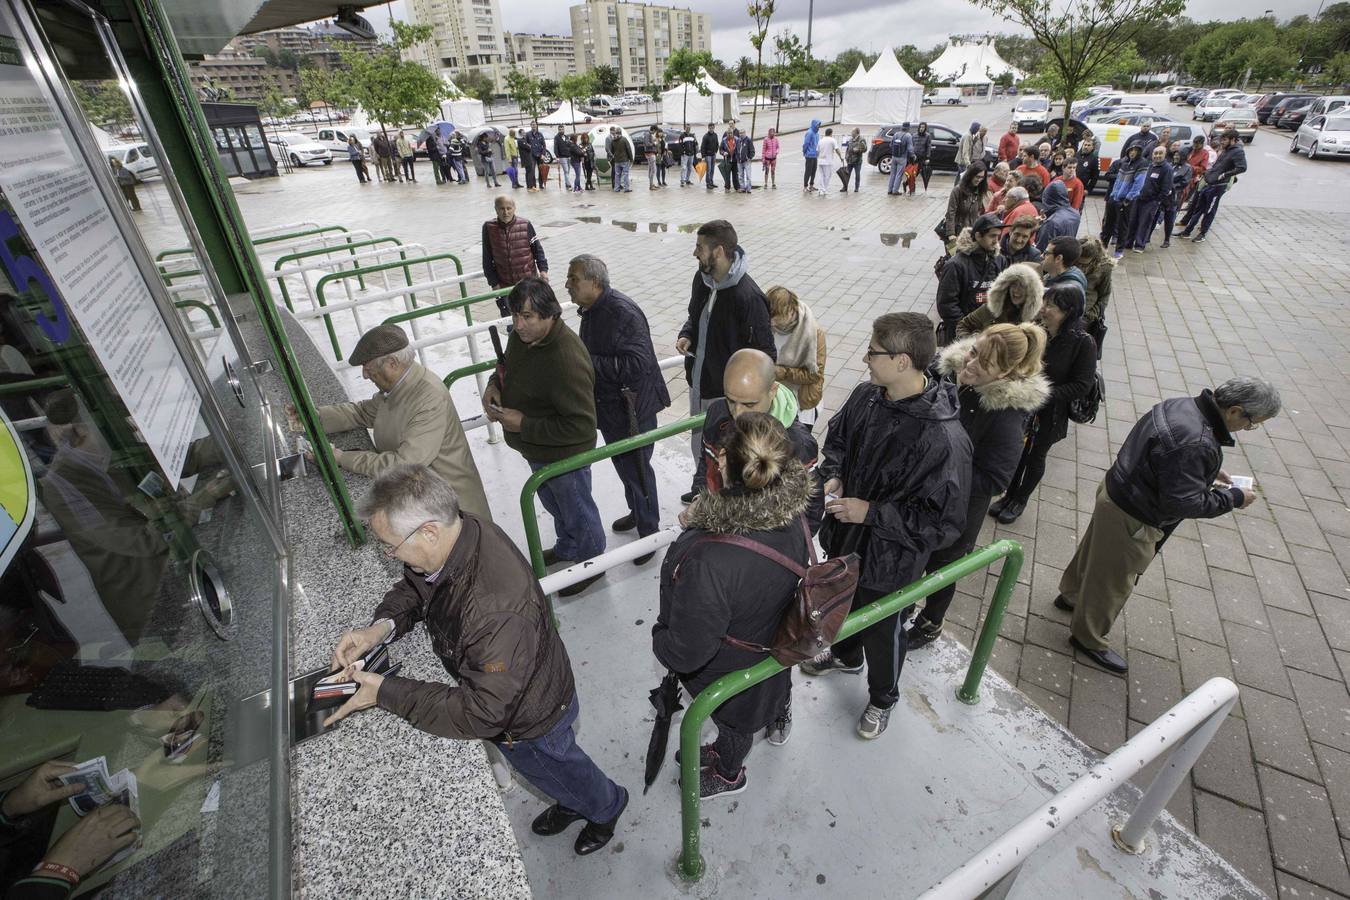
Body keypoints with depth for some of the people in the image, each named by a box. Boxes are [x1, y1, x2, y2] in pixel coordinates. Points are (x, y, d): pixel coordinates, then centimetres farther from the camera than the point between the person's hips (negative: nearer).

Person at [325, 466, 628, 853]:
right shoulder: (454, 532, -20)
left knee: (557, 769, 26)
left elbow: (482, 713, -37)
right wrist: (381, 627, -20)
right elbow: (413, 587, 0)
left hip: (530, 719, -7)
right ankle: (572, 801, 66)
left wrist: (386, 693, -31)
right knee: (544, 767, 34)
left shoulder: (498, 610, -46)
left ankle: (607, 807, 58)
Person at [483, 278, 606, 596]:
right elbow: (508, 365, 15)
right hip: (536, 450, 9)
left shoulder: (567, 360, -36)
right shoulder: (522, 335, -8)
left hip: (563, 455, -9)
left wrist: (523, 424, -30)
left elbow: (581, 426, -34)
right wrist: (493, 385, -8)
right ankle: (567, 547, 58)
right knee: (554, 504, 31)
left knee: (577, 512, 16)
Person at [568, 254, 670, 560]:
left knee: (636, 469, 3)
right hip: (607, 406, 10)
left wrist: (587, 362, -30)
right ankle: (636, 512, 46)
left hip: (632, 408, -9)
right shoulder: (591, 310, 6)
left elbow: (637, 365, -33)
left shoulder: (623, 313, -25)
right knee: (623, 464, 24)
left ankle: (649, 531, 21)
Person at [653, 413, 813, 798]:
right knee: (775, 688, 38)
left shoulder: (707, 560, -48)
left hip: (732, 675, -5)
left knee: (733, 721, 29)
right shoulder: (792, 519, -26)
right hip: (775, 646, 5)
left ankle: (728, 775, 62)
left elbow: (686, 653, -35)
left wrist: (659, 636, -11)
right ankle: (778, 722, 72)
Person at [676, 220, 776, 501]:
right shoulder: (702, 279, -2)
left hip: (725, 393, -8)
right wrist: (686, 335, -5)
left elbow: (765, 354, -21)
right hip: (698, 383, 8)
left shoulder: (748, 296, -27)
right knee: (698, 444, 27)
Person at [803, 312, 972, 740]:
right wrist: (833, 476, -10)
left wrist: (871, 512, -27)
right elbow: (837, 437, 8)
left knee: (882, 632, 21)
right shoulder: (866, 395, -12)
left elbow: (943, 521, -26)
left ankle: (882, 698, 52)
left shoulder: (943, 439, -33)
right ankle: (845, 655, 64)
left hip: (889, 559, -6)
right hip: (845, 537, 6)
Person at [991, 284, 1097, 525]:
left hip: (1050, 414, -3)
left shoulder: (1083, 344, -19)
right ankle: (1009, 495, 39)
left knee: (1036, 457, 17)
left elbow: (1081, 386, -17)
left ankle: (1020, 501, 37)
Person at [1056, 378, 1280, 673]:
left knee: (1093, 552, 29)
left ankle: (1071, 595, 53)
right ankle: (1088, 637, 30)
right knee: (1113, 581, 10)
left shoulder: (1182, 405, -4)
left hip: (1115, 491, 9)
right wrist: (1233, 498, -14)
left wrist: (1209, 472, 10)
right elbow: (1182, 503, -28)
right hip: (1131, 519, -9)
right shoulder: (1196, 444, -33)